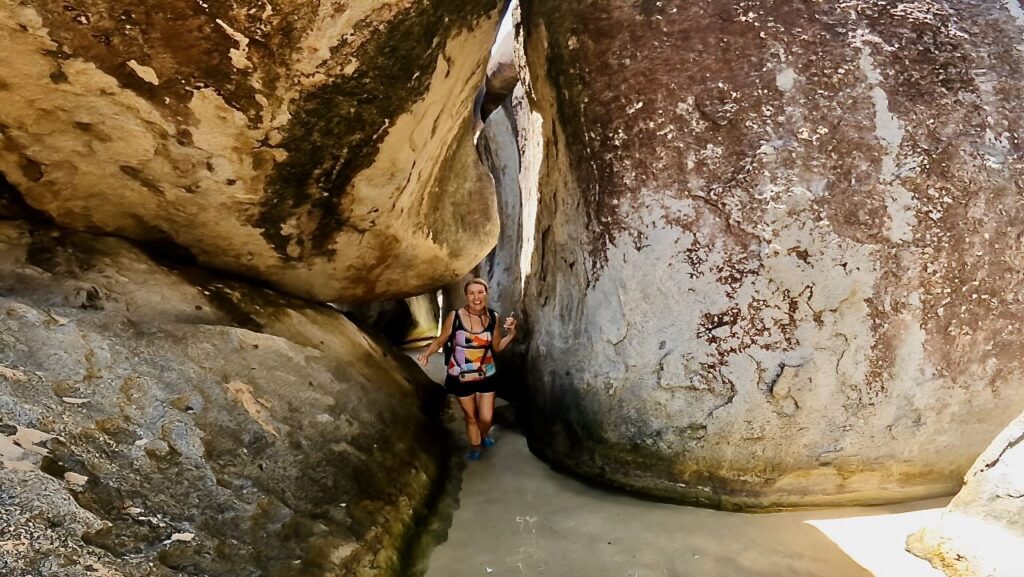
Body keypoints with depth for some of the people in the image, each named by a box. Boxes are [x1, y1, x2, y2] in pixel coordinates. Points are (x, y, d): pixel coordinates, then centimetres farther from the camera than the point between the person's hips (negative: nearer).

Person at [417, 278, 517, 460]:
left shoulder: (493, 317, -9)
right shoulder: (455, 316, -18)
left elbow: (497, 347, 2)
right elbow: (439, 341, -9)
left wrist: (511, 332, -13)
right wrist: (427, 352, -27)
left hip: (486, 375, 2)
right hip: (461, 377, -2)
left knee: (486, 418, 9)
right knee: (470, 417, 16)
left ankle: (484, 435, 47)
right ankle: (476, 447, 45)